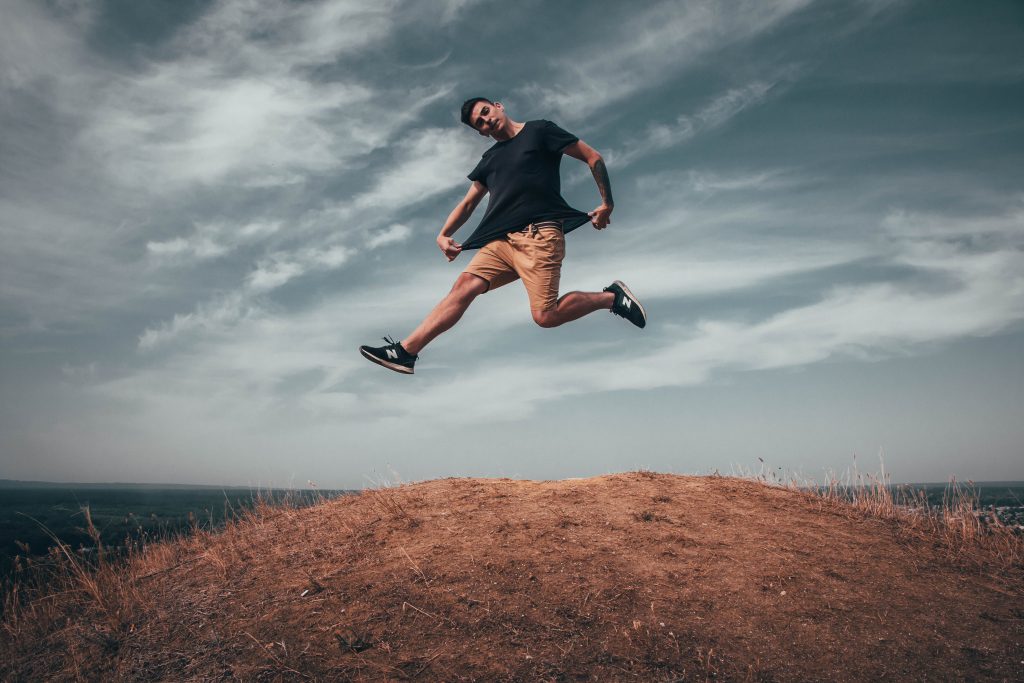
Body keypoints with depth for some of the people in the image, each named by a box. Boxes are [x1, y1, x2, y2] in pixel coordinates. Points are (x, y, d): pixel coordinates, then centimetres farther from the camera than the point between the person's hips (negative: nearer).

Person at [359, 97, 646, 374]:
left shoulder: (539, 130, 7)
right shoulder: (490, 159, 24)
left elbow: (593, 157, 6)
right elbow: (468, 203, 25)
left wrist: (607, 203, -2)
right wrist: (443, 235, 9)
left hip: (539, 235, -6)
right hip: (502, 239, 6)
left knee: (546, 316, -18)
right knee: (464, 285, -10)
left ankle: (611, 296, 3)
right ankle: (405, 351, -11)